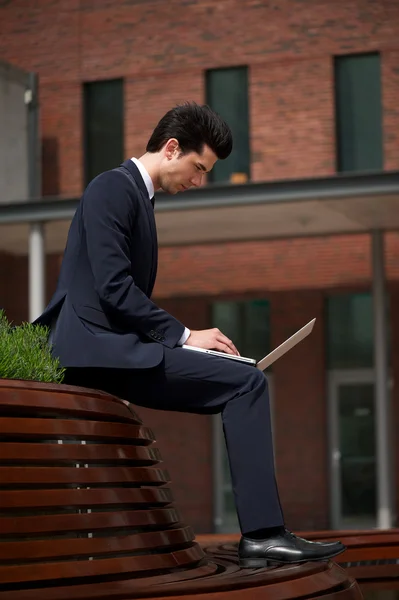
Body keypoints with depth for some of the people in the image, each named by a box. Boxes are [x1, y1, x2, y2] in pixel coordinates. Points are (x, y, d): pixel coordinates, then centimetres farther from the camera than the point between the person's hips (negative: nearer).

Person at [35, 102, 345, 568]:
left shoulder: (136, 196, 23)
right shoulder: (114, 187, -7)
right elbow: (112, 285, -18)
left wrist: (181, 338, 11)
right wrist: (182, 335, -13)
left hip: (111, 346, 10)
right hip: (98, 346, -10)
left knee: (243, 385, 8)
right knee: (247, 382, -15)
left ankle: (260, 534, 3)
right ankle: (262, 532, -16)